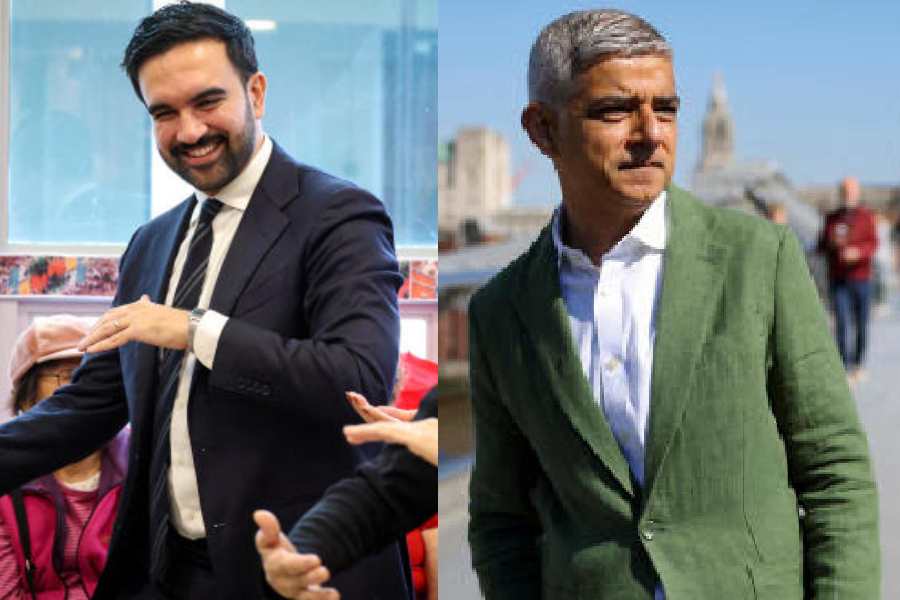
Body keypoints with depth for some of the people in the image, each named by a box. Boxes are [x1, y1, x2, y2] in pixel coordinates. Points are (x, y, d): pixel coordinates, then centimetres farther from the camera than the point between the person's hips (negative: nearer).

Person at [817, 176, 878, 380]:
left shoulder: (867, 216, 2)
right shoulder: (832, 218, 10)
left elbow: (873, 243, -9)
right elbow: (821, 247, 10)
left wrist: (858, 251, -29)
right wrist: (832, 242, -12)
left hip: (861, 279, 0)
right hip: (837, 281, 1)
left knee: (861, 325, 7)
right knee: (842, 323, -10)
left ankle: (858, 364, 26)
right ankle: (845, 370, -12)